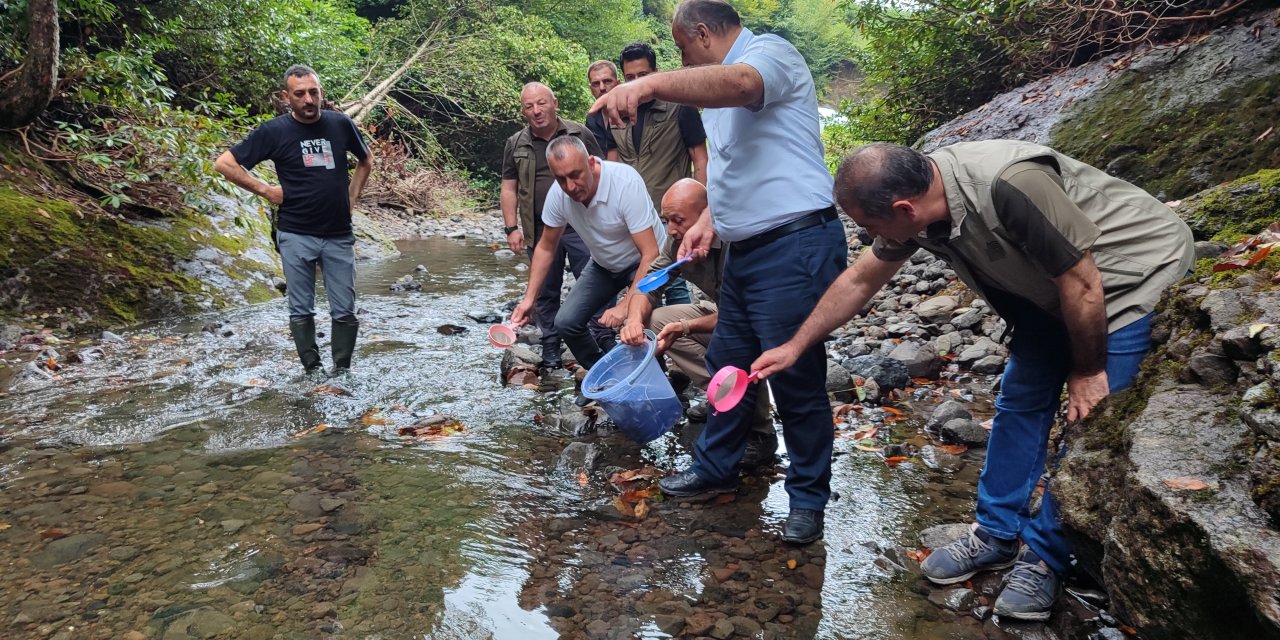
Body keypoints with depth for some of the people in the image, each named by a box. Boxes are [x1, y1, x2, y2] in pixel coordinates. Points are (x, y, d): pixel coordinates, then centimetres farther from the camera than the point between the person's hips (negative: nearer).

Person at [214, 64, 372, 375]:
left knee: (345, 311, 3)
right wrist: (266, 190, -5)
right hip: (296, 236, -2)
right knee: (302, 310, 5)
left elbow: (366, 160, 21)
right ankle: (312, 370, 16)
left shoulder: (340, 124, 2)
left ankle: (342, 370, 16)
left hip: (339, 235, 2)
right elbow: (224, 163, -2)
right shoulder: (274, 131, -5)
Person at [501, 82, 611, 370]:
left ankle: (604, 344, 10)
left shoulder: (579, 135, 1)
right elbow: (509, 188, 9)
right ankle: (551, 351, 22)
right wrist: (511, 228, 0)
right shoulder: (515, 145, 7)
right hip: (540, 232, 2)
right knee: (546, 293, 10)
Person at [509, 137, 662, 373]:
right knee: (566, 322, -5)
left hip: (640, 262, -5)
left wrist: (625, 306, -39)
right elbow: (546, 247, -1)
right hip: (603, 265, 6)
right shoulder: (558, 193, -18)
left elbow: (650, 254, -34)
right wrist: (529, 298, -6)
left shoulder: (626, 182, -35)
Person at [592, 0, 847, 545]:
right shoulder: (714, 88, 20)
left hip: (794, 249, -10)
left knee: (796, 381, -1)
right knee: (728, 365, 17)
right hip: (745, 250, 10)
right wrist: (710, 220, 6)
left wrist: (651, 83, -49)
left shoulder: (770, 52, -10)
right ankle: (715, 468, 34)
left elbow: (738, 84, -35)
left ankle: (808, 498, 16)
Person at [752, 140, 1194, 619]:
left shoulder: (1011, 186, -40)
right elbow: (859, 281, 1)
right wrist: (794, 346, 5)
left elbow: (1082, 284, -28)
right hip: (1050, 288, 7)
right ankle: (997, 534, 20)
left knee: (1089, 422, -8)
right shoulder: (915, 198, -15)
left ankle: (1045, 556, 7)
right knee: (1019, 399, 8)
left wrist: (1087, 371, -14)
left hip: (1134, 268, -7)